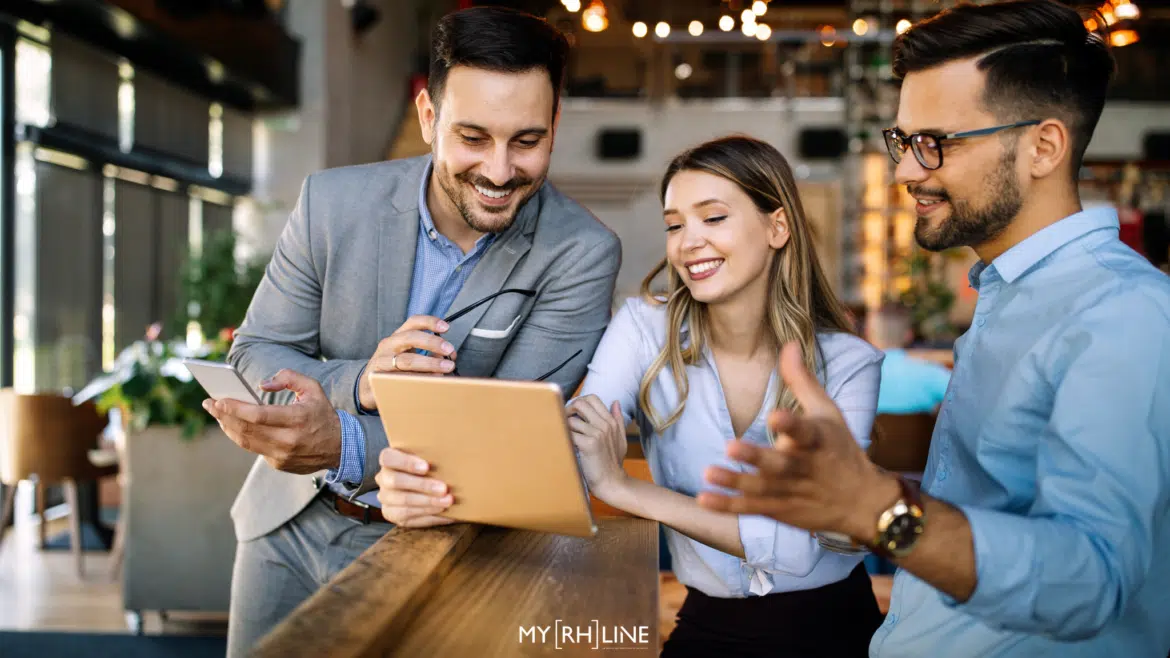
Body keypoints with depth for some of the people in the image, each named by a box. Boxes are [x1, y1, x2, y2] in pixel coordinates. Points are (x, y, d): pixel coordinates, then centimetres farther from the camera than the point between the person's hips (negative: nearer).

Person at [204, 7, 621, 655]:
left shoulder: (582, 255, -18)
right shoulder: (332, 201, -11)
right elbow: (253, 355, -4)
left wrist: (344, 445, -37)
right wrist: (358, 382, -27)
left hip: (422, 536, -3)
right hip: (289, 526, 3)